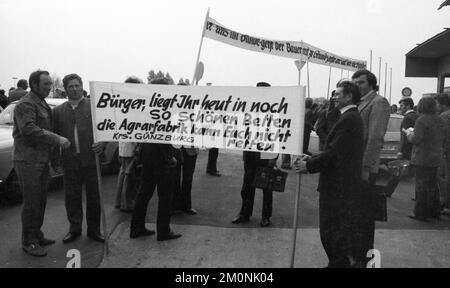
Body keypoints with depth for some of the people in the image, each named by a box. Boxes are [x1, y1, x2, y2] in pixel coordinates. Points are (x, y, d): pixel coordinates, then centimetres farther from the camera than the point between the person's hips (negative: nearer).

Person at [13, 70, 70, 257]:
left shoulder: (42, 104, 18)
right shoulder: (26, 104, -12)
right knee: (31, 202, -3)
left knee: (40, 201, 15)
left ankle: (36, 235, 27)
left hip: (41, 160, 9)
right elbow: (29, 129, -27)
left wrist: (51, 157, 18)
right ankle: (28, 241, 8)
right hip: (28, 161, -9)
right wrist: (57, 139, -28)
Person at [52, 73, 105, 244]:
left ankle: (93, 230, 20)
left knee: (93, 196, 7)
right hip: (70, 161, 2)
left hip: (91, 159, -2)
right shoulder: (58, 111, 10)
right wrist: (55, 160, 3)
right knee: (72, 197, 9)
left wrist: (102, 145, -15)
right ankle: (74, 229, 25)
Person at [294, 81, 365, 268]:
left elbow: (335, 152, -23)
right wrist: (312, 159, 7)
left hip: (339, 187, -10)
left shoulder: (348, 119, -18)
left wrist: (309, 166, -14)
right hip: (342, 184, 10)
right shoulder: (352, 117, 15)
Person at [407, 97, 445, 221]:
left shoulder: (422, 120, -16)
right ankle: (435, 211, 27)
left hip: (422, 158, -8)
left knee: (422, 186, -1)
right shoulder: (440, 120, 9)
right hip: (436, 158, 8)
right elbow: (442, 139, 15)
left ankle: (421, 214, 5)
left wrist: (409, 133, 0)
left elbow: (416, 139, -18)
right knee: (433, 185, 18)